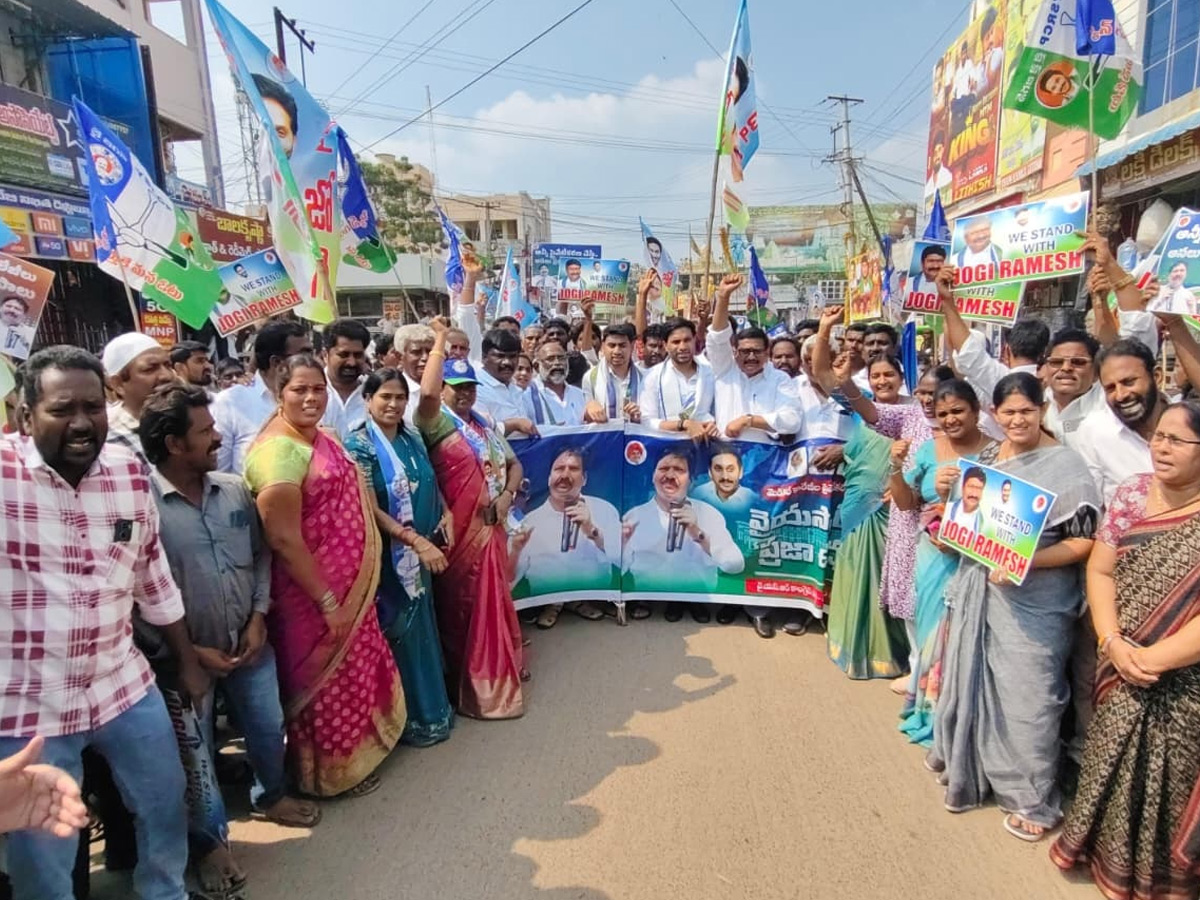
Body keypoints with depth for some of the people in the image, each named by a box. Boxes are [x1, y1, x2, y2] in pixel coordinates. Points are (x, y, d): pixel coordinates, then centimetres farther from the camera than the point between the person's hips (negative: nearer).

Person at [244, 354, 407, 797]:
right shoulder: (278, 450, -22)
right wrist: (326, 601, -21)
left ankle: (354, 748, 44)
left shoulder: (322, 439, 6)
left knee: (352, 670, 23)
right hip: (312, 593, -9)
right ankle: (332, 771, 30)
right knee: (326, 679, 10)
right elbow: (284, 538, -25)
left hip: (348, 585, 9)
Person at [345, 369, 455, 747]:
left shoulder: (413, 438, 7)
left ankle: (430, 704, 33)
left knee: (423, 625, 17)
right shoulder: (359, 445, -13)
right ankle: (416, 717, 21)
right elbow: (369, 510, -18)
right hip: (390, 554, -6)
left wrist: (445, 512, -3)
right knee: (402, 630, 5)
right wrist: (416, 540, -24)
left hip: (423, 549, 7)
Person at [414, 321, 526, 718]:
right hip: (459, 532, -7)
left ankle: (496, 671, 36)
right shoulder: (437, 421, -9)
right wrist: (440, 342, -23)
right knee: (462, 607, 4)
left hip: (491, 527, 7)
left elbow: (513, 464, 16)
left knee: (493, 602, 19)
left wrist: (507, 496, -4)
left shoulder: (484, 425, 14)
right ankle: (471, 685, 17)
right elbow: (426, 392, -32)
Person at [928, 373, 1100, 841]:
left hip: (1033, 601, -6)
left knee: (1026, 694, 3)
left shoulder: (1064, 465, -13)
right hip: (981, 590, 6)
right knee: (976, 681, 17)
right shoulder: (988, 456, 8)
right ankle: (972, 766, 38)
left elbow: (1083, 543, -15)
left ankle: (1033, 797, 22)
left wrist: (1023, 562, -24)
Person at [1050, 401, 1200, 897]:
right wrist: (1113, 643, -11)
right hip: (1122, 671, 4)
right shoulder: (1132, 493, -1)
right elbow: (1100, 571, 0)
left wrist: (1153, 659, -17)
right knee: (1116, 768, 16)